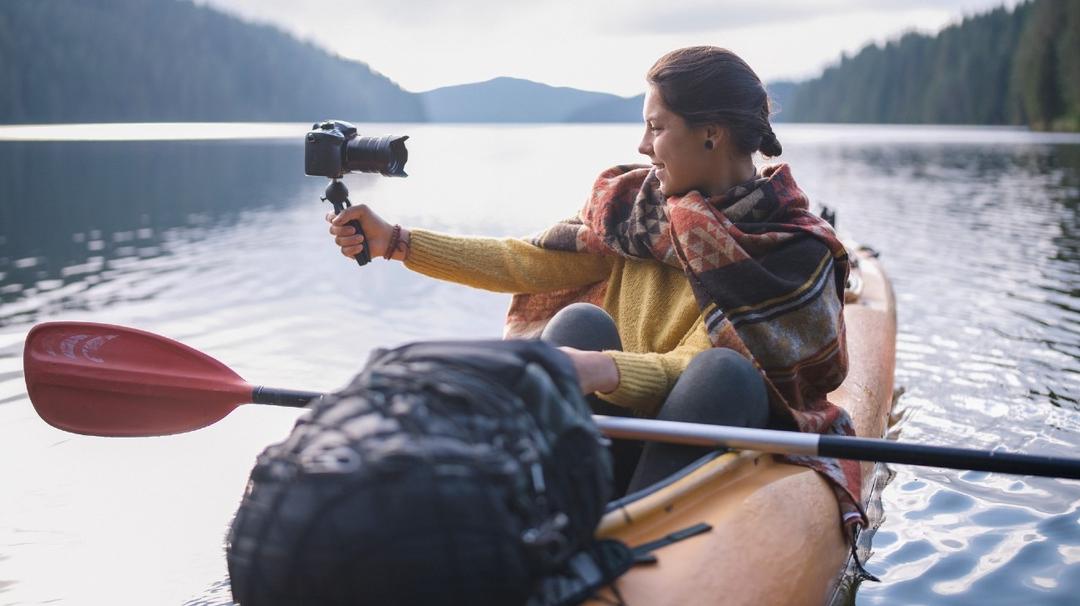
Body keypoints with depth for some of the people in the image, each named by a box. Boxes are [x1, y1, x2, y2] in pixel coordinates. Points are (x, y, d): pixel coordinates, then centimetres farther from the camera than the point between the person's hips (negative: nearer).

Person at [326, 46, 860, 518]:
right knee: (580, 323, -23)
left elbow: (690, 372, -21)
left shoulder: (796, 253, -11)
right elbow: (530, 263, 3)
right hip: (619, 433, 4)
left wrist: (606, 371, -41)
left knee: (721, 371, -33)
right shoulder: (633, 201, 3)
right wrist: (395, 241, 1)